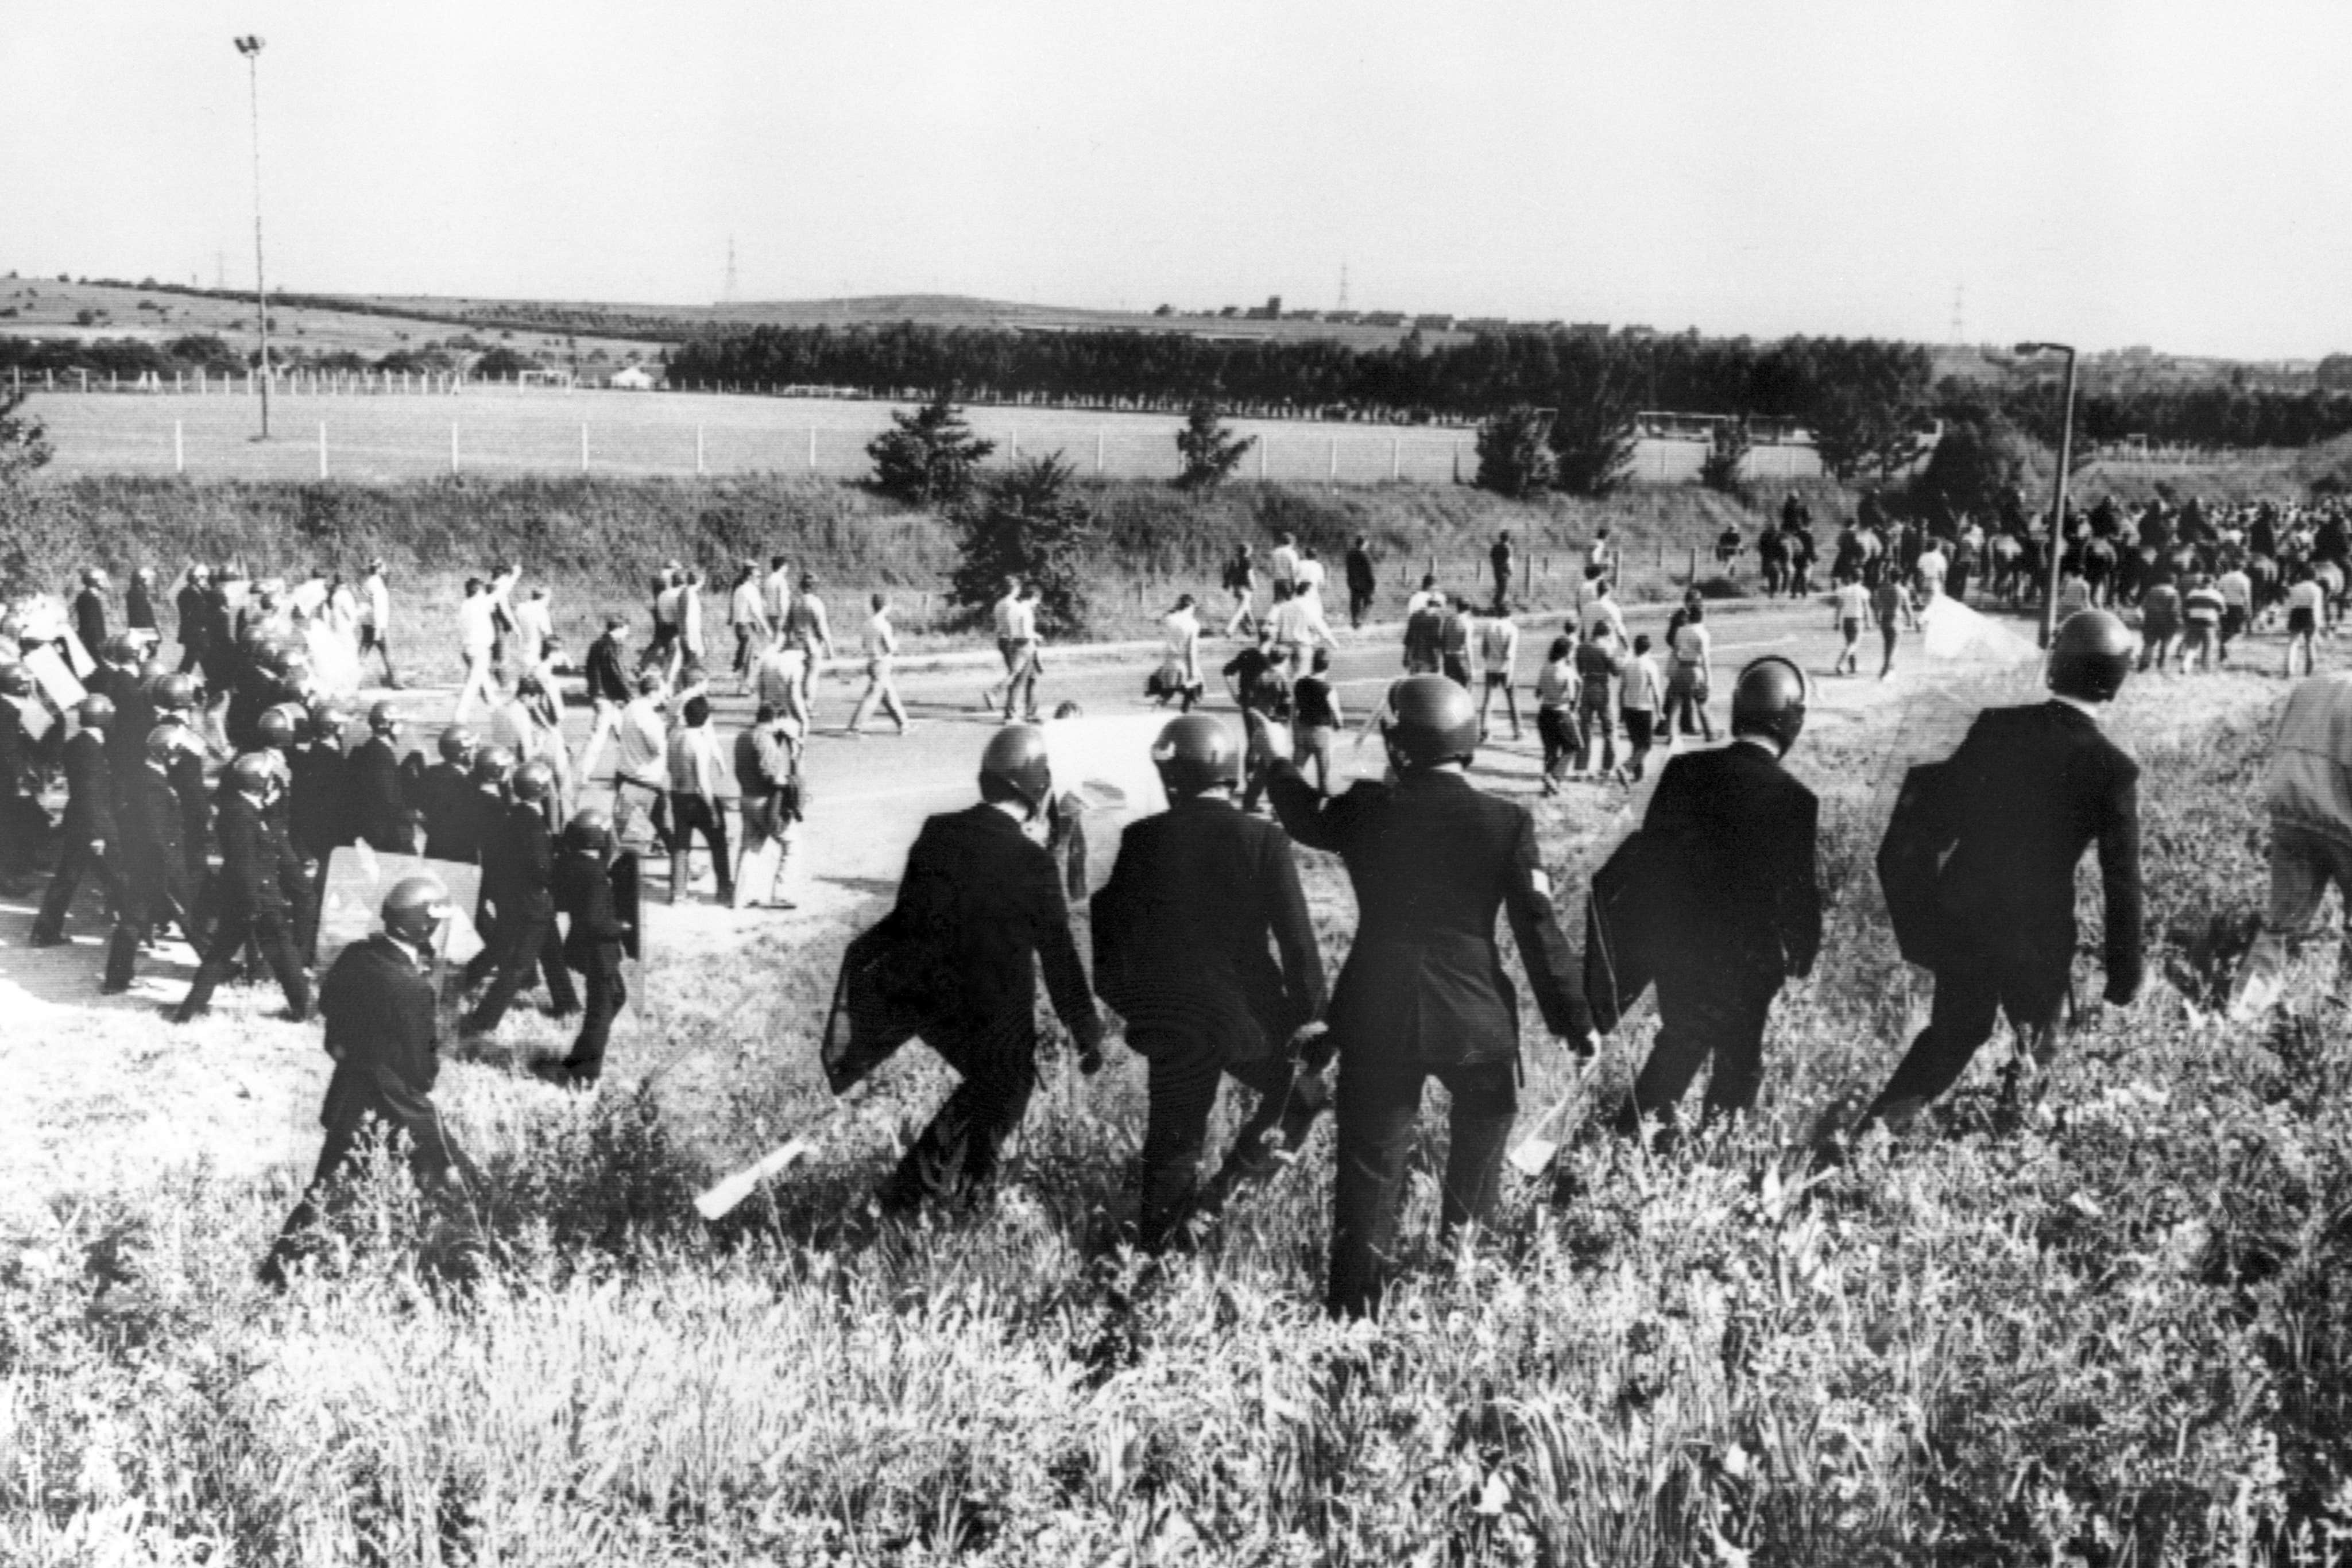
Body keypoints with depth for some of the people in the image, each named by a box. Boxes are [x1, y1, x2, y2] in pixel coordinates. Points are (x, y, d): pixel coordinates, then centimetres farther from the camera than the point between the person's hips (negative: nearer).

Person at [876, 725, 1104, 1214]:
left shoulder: (936, 834, -6)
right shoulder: (1033, 864, -21)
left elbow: (904, 921, 4)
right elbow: (1059, 958, -14)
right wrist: (1088, 1034, -4)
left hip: (933, 1006, 6)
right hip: (1000, 1017, -5)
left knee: (986, 1085, 27)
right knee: (1002, 1101, 18)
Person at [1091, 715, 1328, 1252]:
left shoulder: (1142, 839, -5)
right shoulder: (1263, 840, -10)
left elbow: (1113, 925, 2)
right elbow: (1296, 938, -11)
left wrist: (1124, 1000, 16)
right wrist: (1310, 1018, -4)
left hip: (1168, 1019, 2)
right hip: (1249, 1013, -2)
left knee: (1174, 1135, 14)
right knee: (1303, 1095, 20)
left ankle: (1160, 1245, 15)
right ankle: (1223, 1191, 7)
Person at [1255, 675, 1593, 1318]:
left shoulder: (1368, 809, -6)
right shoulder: (1506, 823, -9)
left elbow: (1310, 821, 17)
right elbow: (1539, 930, -8)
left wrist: (1276, 763, 35)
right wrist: (1573, 1017, 1)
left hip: (1377, 1018, 1)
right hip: (1475, 1017, -1)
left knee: (1371, 1164, 6)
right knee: (1484, 1121, 26)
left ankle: (1355, 1301, 4)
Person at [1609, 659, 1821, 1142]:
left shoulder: (1684, 771, -7)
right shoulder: (1794, 799, -17)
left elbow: (1649, 854, 1)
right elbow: (1801, 890, -11)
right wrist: (1802, 954, 5)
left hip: (1674, 944, 4)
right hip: (1747, 957, -4)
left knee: (1682, 1038, 26)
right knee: (1736, 1058, 14)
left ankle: (1641, 1118, 26)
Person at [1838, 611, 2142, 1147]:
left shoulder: (1995, 726, -5)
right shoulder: (2114, 769, -13)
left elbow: (1936, 813, 1)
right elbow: (2122, 879, -10)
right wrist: (2124, 973, -2)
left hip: (1962, 914, 4)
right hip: (2039, 931, -4)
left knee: (1954, 1031, 19)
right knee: (2037, 1041, 24)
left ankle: (1869, 1129, 11)